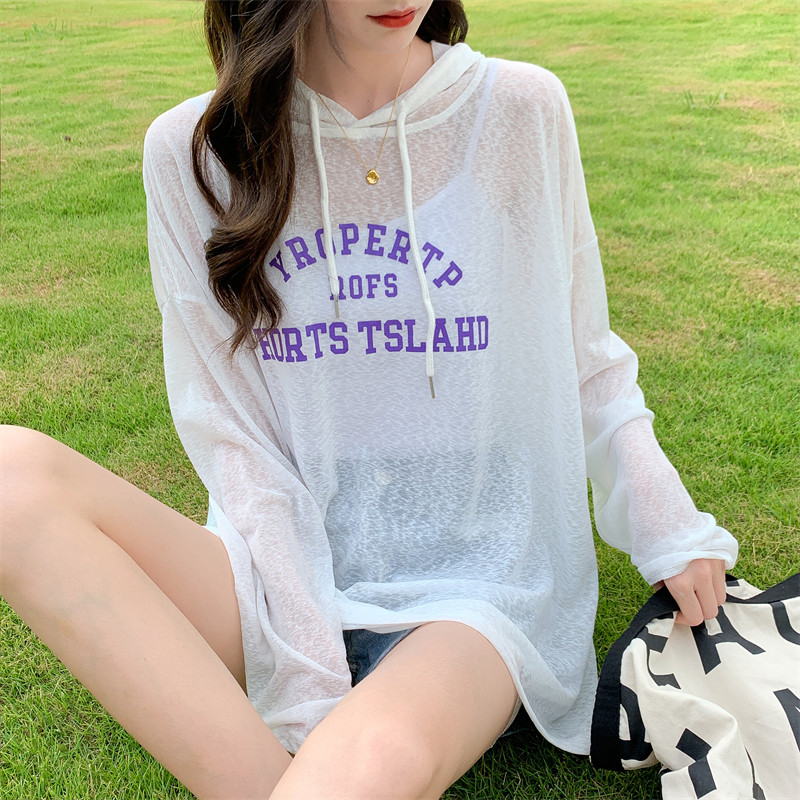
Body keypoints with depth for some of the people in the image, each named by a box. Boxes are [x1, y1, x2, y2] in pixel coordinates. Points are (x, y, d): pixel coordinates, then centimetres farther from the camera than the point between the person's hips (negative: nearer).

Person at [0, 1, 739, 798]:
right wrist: (305, 673, -11)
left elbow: (584, 366, 8)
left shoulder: (522, 111, -3)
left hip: (480, 586, -2)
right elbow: (231, 429, -3)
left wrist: (672, 532, -2)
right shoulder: (193, 151, -2)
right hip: (291, 574, 3)